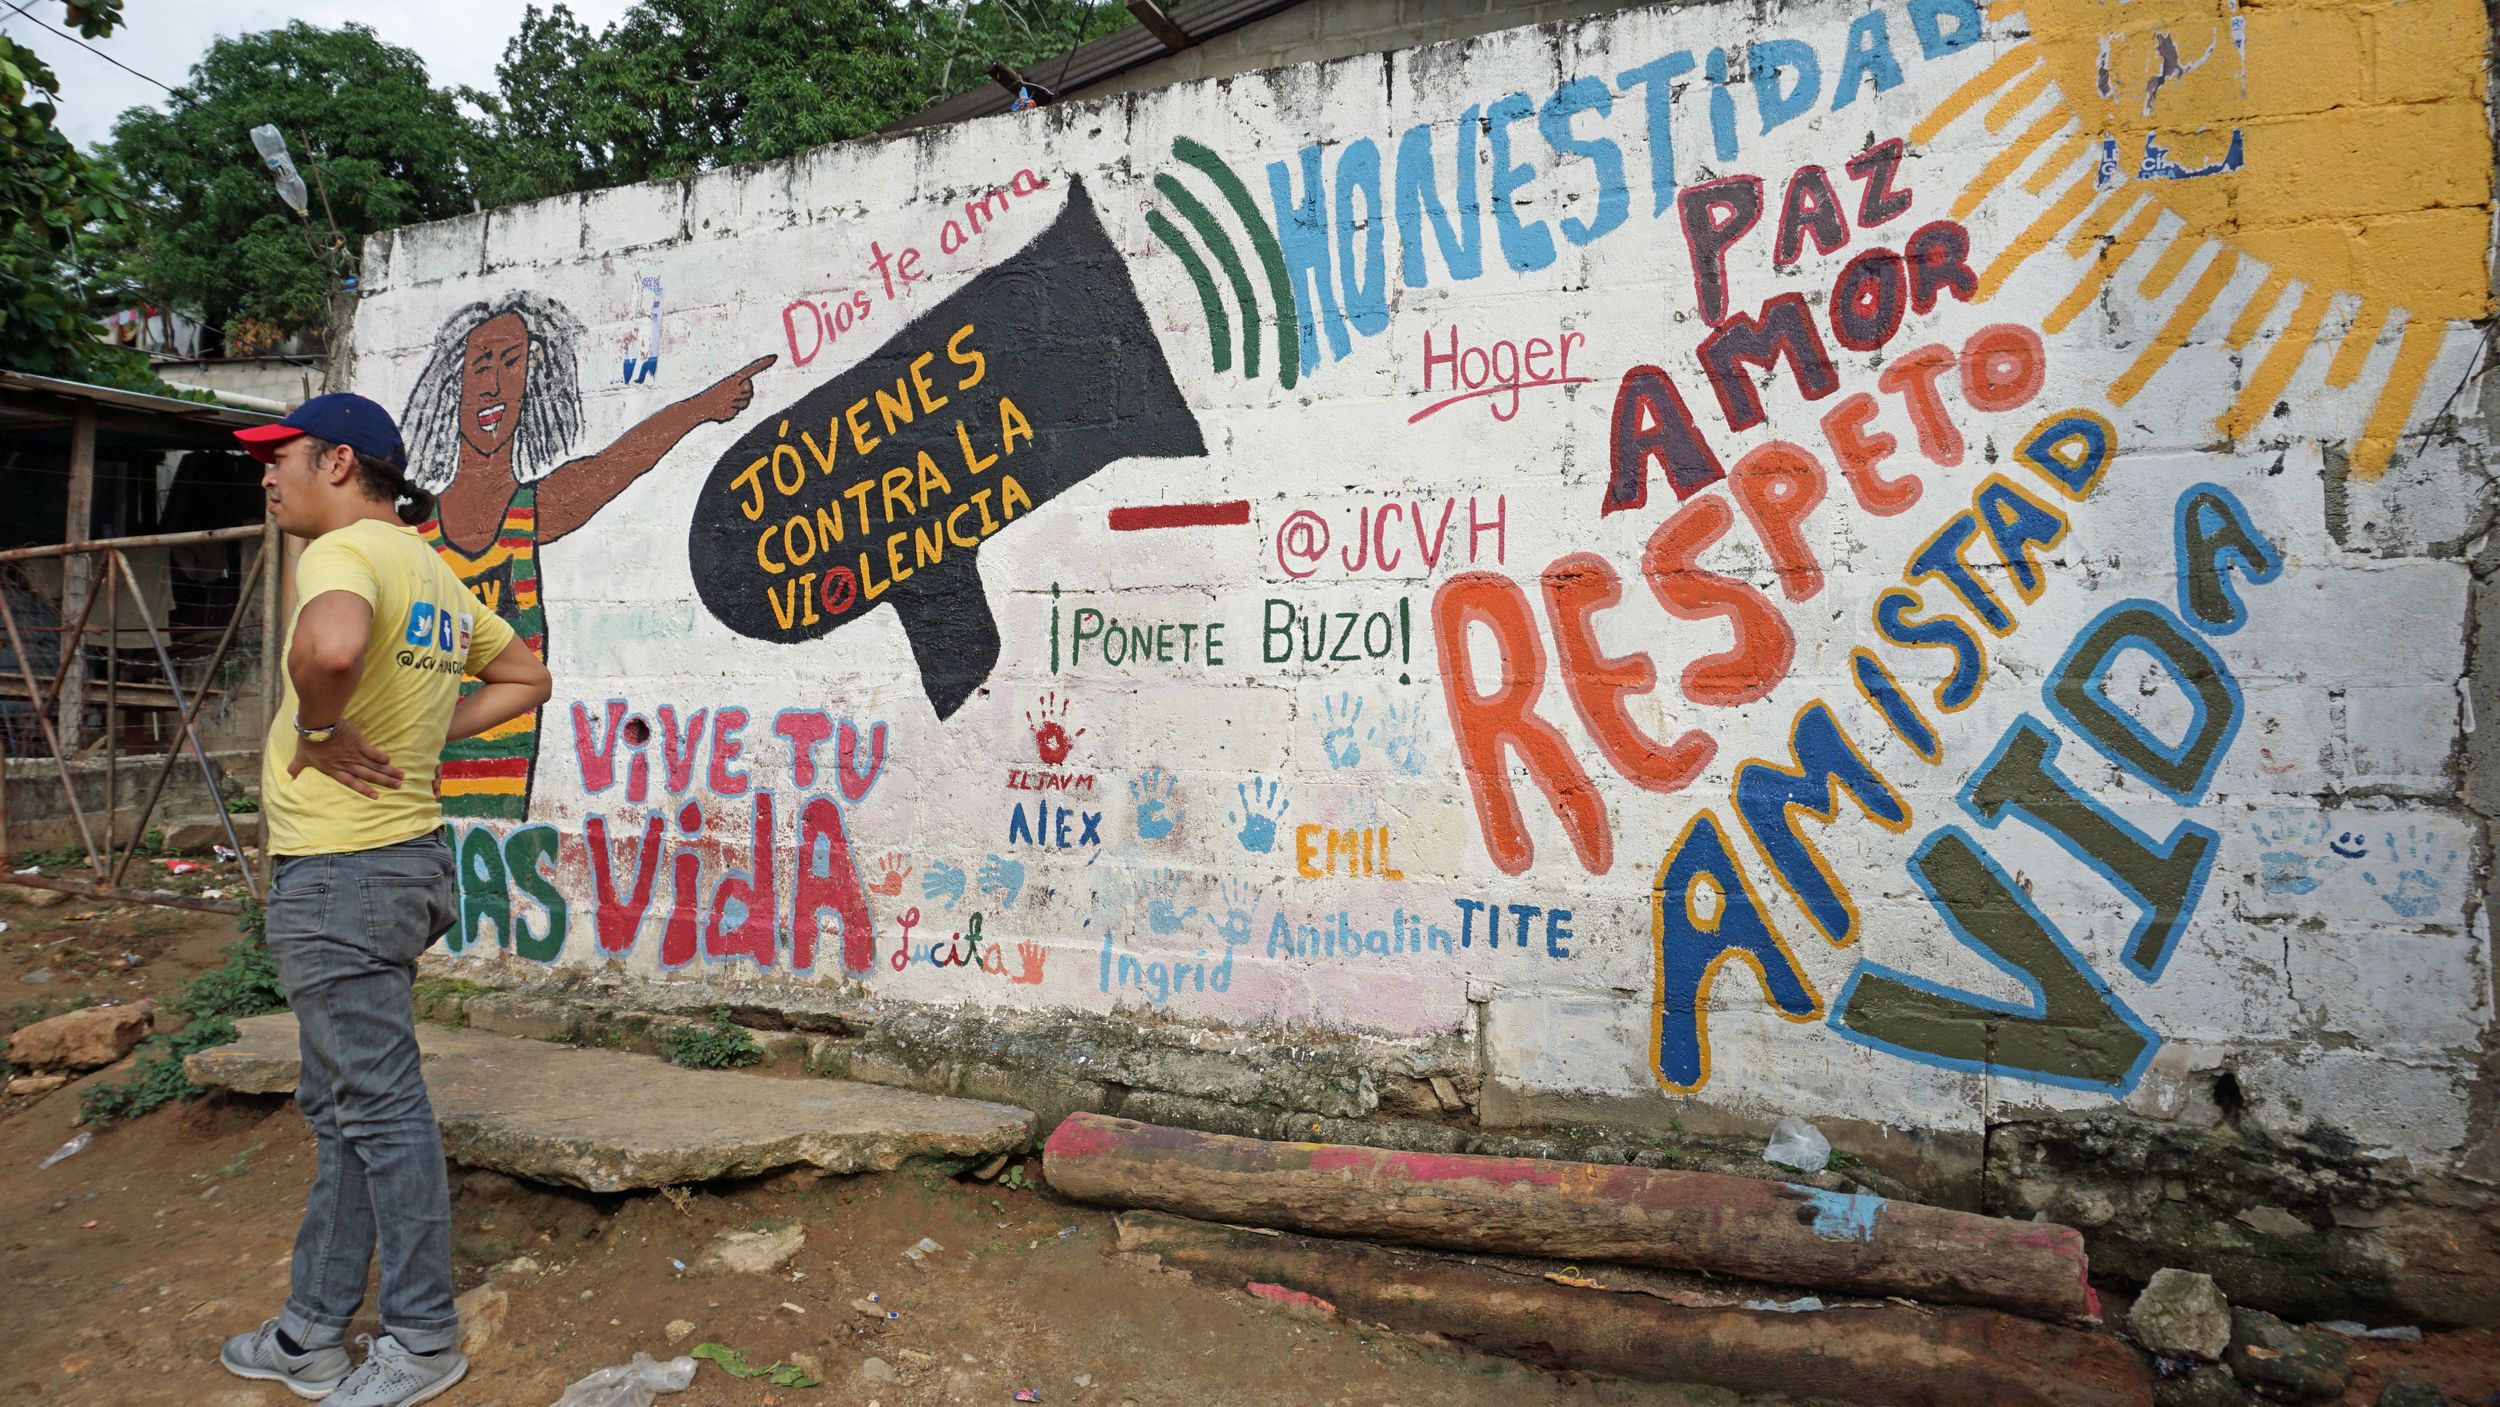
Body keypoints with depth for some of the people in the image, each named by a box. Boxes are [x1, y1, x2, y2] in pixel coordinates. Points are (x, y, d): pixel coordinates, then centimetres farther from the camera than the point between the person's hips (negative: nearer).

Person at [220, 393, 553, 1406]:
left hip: (341, 874, -10)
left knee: (378, 1109, 1)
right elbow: (524, 677, 23)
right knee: (342, 1105, 18)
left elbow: (331, 644, -41)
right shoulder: (432, 571, 13)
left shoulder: (346, 552, -16)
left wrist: (319, 731, -22)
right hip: (401, 858, 10)